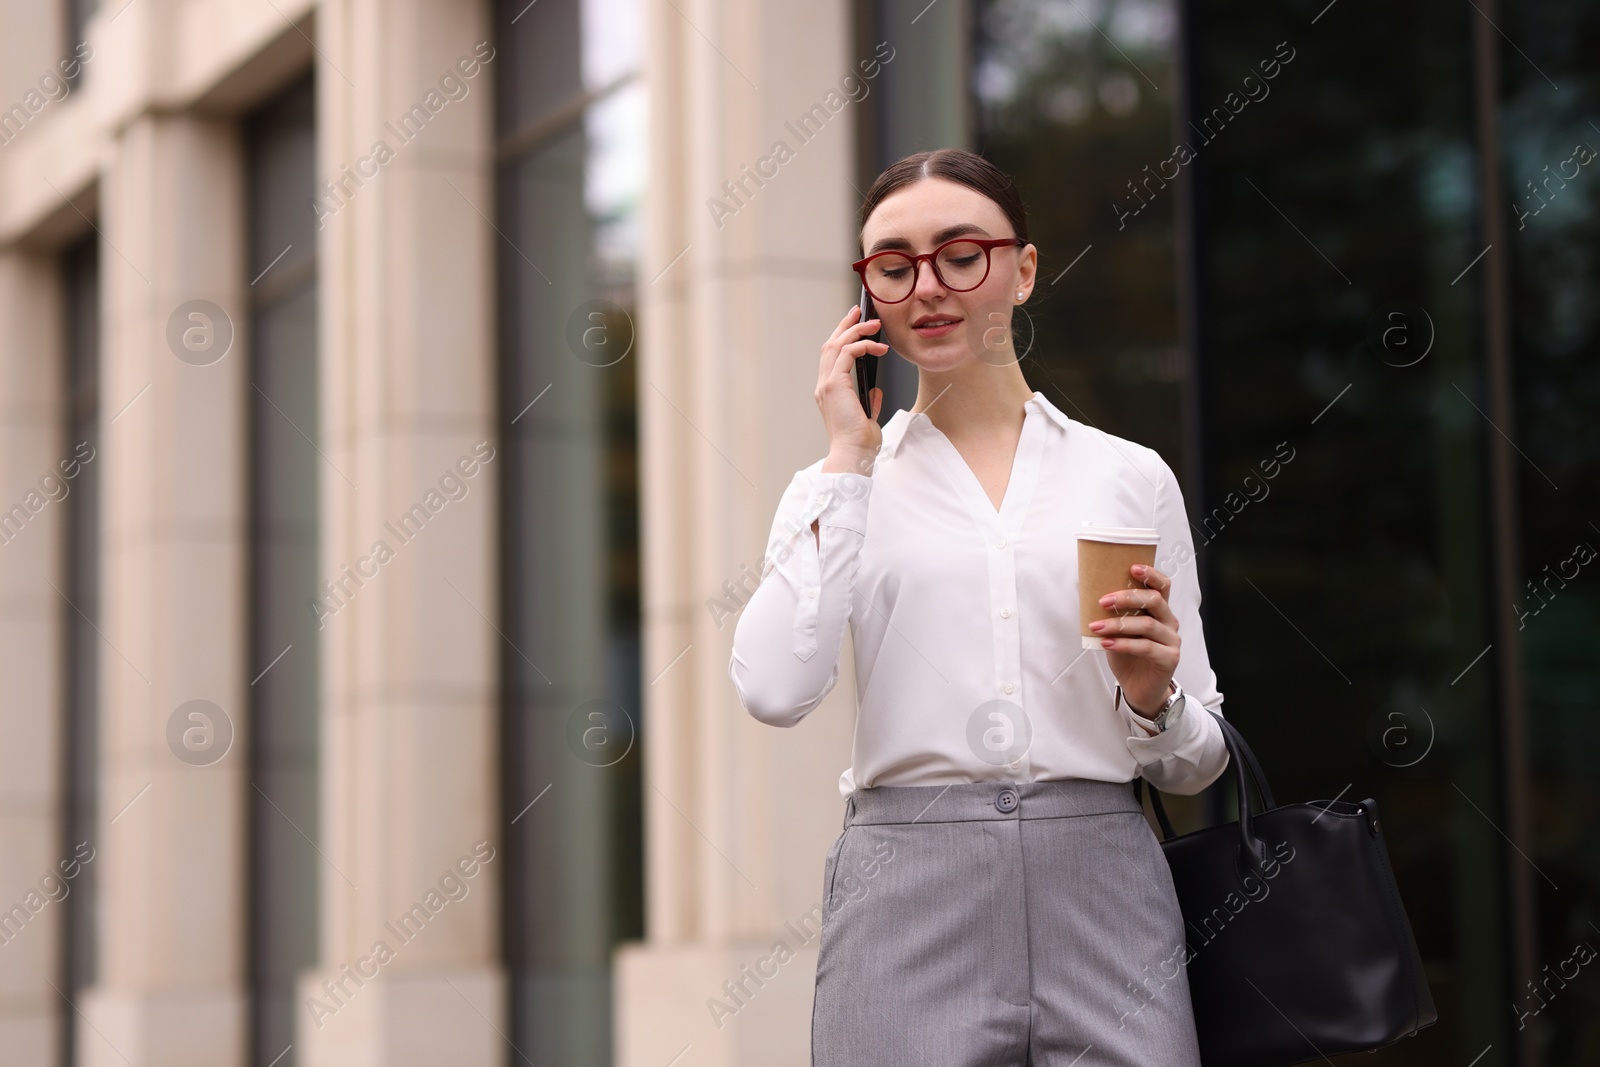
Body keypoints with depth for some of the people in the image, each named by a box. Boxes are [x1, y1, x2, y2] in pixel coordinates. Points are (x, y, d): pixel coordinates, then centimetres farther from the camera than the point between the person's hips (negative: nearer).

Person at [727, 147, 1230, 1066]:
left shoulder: (1131, 476, 9)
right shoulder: (841, 483, 8)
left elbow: (1197, 766, 12)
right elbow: (776, 689, -11)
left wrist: (1154, 698, -10)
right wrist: (849, 462, -5)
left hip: (1102, 894, 1)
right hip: (911, 898, -1)